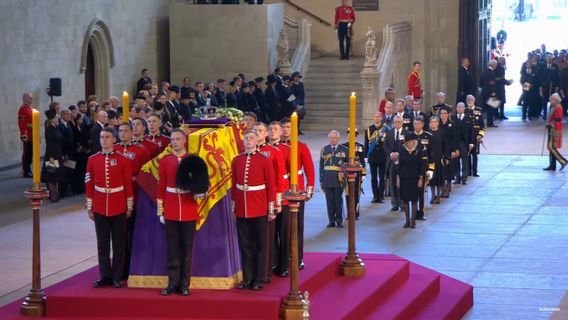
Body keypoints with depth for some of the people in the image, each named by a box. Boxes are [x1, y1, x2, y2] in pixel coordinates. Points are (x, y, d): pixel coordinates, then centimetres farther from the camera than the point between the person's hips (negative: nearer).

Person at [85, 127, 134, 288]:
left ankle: (117, 277, 11)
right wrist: (89, 207, 4)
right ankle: (105, 275, 14)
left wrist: (129, 207, -1)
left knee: (118, 244, 4)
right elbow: (89, 185, 5)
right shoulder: (92, 160, 2)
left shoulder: (122, 160, -4)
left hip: (119, 209, -2)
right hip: (100, 209, 2)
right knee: (102, 245, 6)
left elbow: (128, 184, 0)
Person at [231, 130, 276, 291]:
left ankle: (259, 279, 9)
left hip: (259, 209, -3)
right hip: (242, 209, 3)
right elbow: (234, 185, 11)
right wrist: (233, 206, 9)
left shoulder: (264, 161, -4)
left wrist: (272, 209, -6)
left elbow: (271, 186, -3)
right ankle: (247, 278, 15)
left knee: (260, 245, 4)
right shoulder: (236, 161, 5)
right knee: (244, 245, 7)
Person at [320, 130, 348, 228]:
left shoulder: (344, 150, 6)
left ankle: (339, 221, 8)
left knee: (338, 201, 0)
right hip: (327, 179, 1)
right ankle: (331, 221, 9)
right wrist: (321, 180, 7)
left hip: (339, 179, -1)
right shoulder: (324, 150, 9)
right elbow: (321, 165, 10)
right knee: (329, 201, 2)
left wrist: (344, 173, -8)